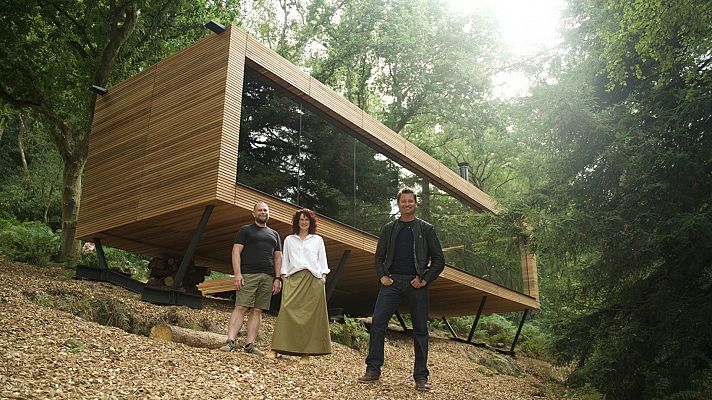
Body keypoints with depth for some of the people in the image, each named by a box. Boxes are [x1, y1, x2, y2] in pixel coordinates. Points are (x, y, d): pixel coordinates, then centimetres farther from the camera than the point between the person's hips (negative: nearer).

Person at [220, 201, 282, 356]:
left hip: (268, 277, 4)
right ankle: (230, 342, -12)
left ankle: (250, 345, 1)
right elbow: (236, 251, 1)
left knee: (257, 311, 1)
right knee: (241, 308, -11)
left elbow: (278, 257, 19)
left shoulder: (274, 234, 22)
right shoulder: (245, 230, 9)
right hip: (248, 275, -4)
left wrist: (278, 278, 8)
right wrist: (237, 273, -11)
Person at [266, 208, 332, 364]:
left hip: (313, 278, 0)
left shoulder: (318, 240, 17)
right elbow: (285, 259, 16)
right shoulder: (289, 240, 19)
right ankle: (276, 348, -12)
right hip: (294, 277, 0)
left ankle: (305, 352, -4)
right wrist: (284, 275, 4)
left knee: (310, 315, -6)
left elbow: (322, 258, 14)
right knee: (287, 310, -13)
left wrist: (323, 275, 2)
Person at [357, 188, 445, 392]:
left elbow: (439, 260, 5)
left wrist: (425, 279, -7)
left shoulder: (426, 229, 7)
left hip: (416, 283, -1)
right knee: (377, 323, -8)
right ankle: (373, 370, 2)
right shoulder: (388, 229, 12)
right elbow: (379, 256, 15)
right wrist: (382, 276, -1)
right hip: (392, 281, 1)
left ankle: (421, 377, 12)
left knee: (420, 329, 3)